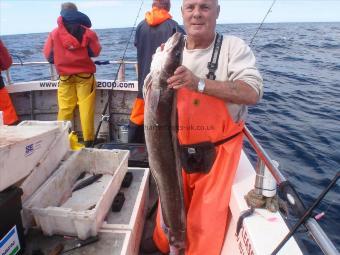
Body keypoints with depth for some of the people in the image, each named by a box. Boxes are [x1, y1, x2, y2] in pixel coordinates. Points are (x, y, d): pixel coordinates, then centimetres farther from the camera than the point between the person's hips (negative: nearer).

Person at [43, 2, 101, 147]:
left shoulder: (54, 33, 0)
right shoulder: (87, 33, -3)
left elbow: (48, 55, 6)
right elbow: (96, 52, 5)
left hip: (65, 77, 1)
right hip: (85, 76, -1)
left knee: (64, 110, 5)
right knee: (86, 109, 1)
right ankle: (88, 140, 4)